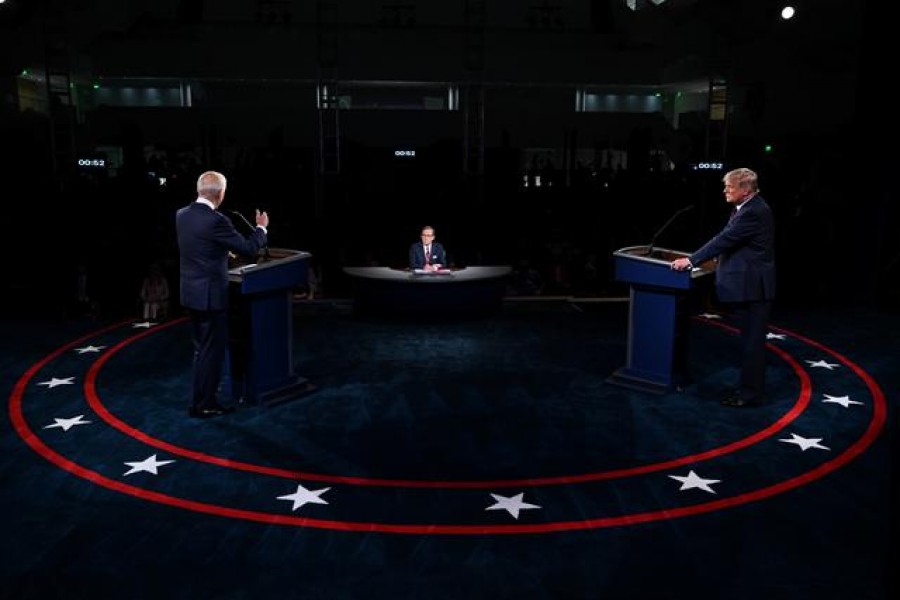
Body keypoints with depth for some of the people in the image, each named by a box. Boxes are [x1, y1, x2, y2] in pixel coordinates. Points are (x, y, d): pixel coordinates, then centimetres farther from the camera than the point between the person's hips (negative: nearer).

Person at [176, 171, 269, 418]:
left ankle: (202, 396, 30)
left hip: (191, 293, 8)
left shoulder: (181, 215, 4)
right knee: (212, 351, 3)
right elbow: (249, 248, -14)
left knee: (201, 349, 20)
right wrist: (261, 227, 4)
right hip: (210, 295, -8)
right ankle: (202, 405, 11)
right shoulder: (216, 220, -21)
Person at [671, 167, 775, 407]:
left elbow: (725, 239, -22)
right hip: (748, 283, 10)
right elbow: (726, 239, 16)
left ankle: (751, 393, 5)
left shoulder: (754, 212, -19)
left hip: (753, 286, -10)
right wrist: (695, 258, 13)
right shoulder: (747, 208, 13)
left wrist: (691, 260, -18)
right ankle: (750, 387, 27)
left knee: (752, 341, -2)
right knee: (750, 340, 17)